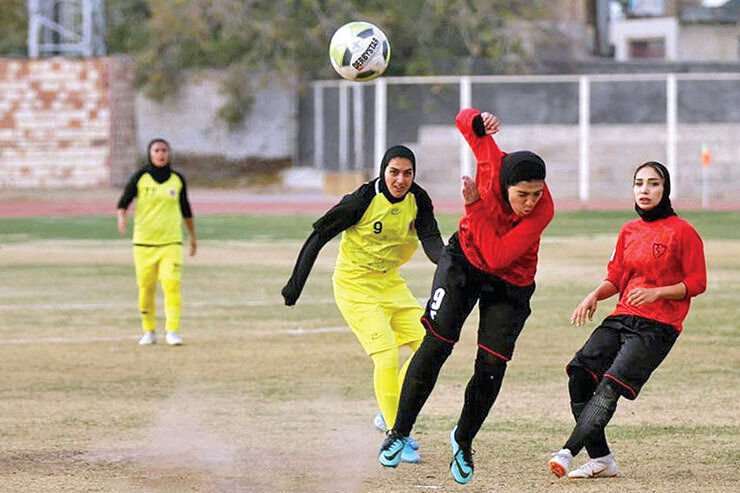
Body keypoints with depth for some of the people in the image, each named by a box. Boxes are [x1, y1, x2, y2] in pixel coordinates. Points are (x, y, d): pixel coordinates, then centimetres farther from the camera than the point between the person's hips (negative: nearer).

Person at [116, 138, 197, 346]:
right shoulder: (140, 178, 1)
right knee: (146, 288, 3)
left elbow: (186, 210, 18)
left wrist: (193, 237, 24)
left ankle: (173, 330, -12)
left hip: (171, 243, 0)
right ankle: (149, 331, 17)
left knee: (172, 284, -13)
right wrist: (121, 218, -19)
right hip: (144, 243, 0)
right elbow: (123, 202, 3)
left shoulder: (178, 180, 7)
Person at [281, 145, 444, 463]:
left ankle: (392, 414, 15)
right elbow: (319, 236, -13)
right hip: (355, 286, -6)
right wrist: (296, 283, -12)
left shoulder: (418, 201, -6)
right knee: (387, 355, -17)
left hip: (390, 283, 6)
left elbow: (432, 241, -16)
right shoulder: (362, 200, -20)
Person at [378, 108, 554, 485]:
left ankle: (464, 440, 21)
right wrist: (477, 122, -32)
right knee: (436, 343, -11)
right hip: (464, 261, 1)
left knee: (491, 364, -5)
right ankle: (399, 432, 1)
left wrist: (475, 206, -34)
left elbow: (498, 256, -35)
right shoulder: (492, 164, -25)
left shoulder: (543, 209, -31)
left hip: (509, 284, -1)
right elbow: (465, 120, -8)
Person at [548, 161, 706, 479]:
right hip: (621, 317, 6)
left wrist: (655, 292, -16)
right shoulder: (629, 231, 16)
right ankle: (601, 460, -7)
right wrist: (595, 295, -1)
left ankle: (568, 452, -27)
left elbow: (697, 283, -3)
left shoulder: (682, 232, -3)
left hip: (658, 324, -6)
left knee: (611, 385, -22)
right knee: (580, 372, -13)